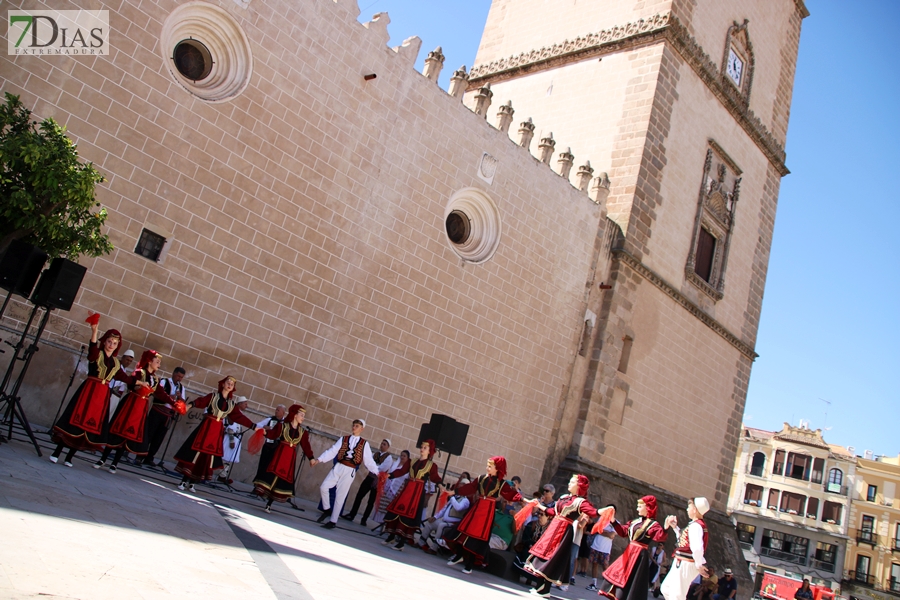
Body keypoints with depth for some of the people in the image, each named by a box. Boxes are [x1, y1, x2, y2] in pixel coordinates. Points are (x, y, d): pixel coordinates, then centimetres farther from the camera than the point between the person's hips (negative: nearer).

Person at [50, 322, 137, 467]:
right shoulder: (97, 354, -1)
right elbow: (92, 351, -25)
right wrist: (94, 332, -40)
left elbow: (124, 378, 25)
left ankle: (69, 457, 12)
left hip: (103, 395, 5)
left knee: (92, 424, 3)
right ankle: (57, 452, 3)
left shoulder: (116, 363, 15)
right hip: (88, 391, -5)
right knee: (76, 420, -7)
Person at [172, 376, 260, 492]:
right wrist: (191, 404, -38)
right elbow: (201, 402, -16)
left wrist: (254, 426, 4)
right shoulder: (213, 396, 0)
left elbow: (239, 417, 10)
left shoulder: (232, 403, 11)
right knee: (196, 453, -6)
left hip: (218, 430, 4)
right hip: (206, 427, -4)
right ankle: (184, 481, 3)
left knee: (209, 456, 5)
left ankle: (192, 482, 16)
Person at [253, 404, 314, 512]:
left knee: (284, 478, 3)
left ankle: (269, 504, 11)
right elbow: (273, 434, -10)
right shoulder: (282, 425, 0)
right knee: (273, 473, -14)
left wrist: (311, 458, -1)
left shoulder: (302, 432, 10)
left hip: (291, 457, 3)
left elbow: (306, 446, 8)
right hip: (279, 454, -3)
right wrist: (265, 432, -30)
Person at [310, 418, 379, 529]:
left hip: (350, 471, -2)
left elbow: (369, 460, 2)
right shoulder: (343, 439, 9)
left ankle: (333, 521, 15)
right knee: (323, 487, -10)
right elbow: (332, 451, 2)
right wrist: (318, 460, -9)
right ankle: (327, 509, 16)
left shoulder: (364, 444, 5)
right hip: (338, 467, 2)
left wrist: (378, 473, -10)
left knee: (340, 496, 2)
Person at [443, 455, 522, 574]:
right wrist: (454, 492, 5)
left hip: (488, 511, -3)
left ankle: (469, 564, 12)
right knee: (465, 531, 3)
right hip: (476, 508, 3)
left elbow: (511, 494, -10)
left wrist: (521, 499, -28)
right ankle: (459, 555, 24)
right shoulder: (481, 478, 5)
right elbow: (469, 488, 7)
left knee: (479, 536, 0)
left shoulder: (502, 484, -2)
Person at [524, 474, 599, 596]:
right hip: (554, 527, 7)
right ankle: (541, 586, 20)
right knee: (545, 554, 10)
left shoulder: (581, 502, -9)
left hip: (564, 531, -7)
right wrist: (541, 507, 24)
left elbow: (593, 512, -24)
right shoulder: (564, 497, 12)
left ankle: (544, 589, 7)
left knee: (552, 558, -4)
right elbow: (554, 511, 18)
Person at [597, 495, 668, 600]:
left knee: (630, 582, -3)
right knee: (618, 575, 16)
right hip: (629, 553, 8)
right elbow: (623, 531, 16)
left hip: (639, 555, -8)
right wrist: (613, 521, 10)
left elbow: (660, 537, -28)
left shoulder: (653, 525, -13)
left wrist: (665, 528, -45)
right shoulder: (636, 521, 11)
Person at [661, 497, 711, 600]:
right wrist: (674, 527, 21)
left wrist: (699, 565, -21)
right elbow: (684, 540, 25)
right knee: (666, 589, 19)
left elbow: (697, 548, -33)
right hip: (681, 564, 10)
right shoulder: (699, 525, 13)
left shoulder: (695, 526, -20)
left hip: (685, 565, -10)